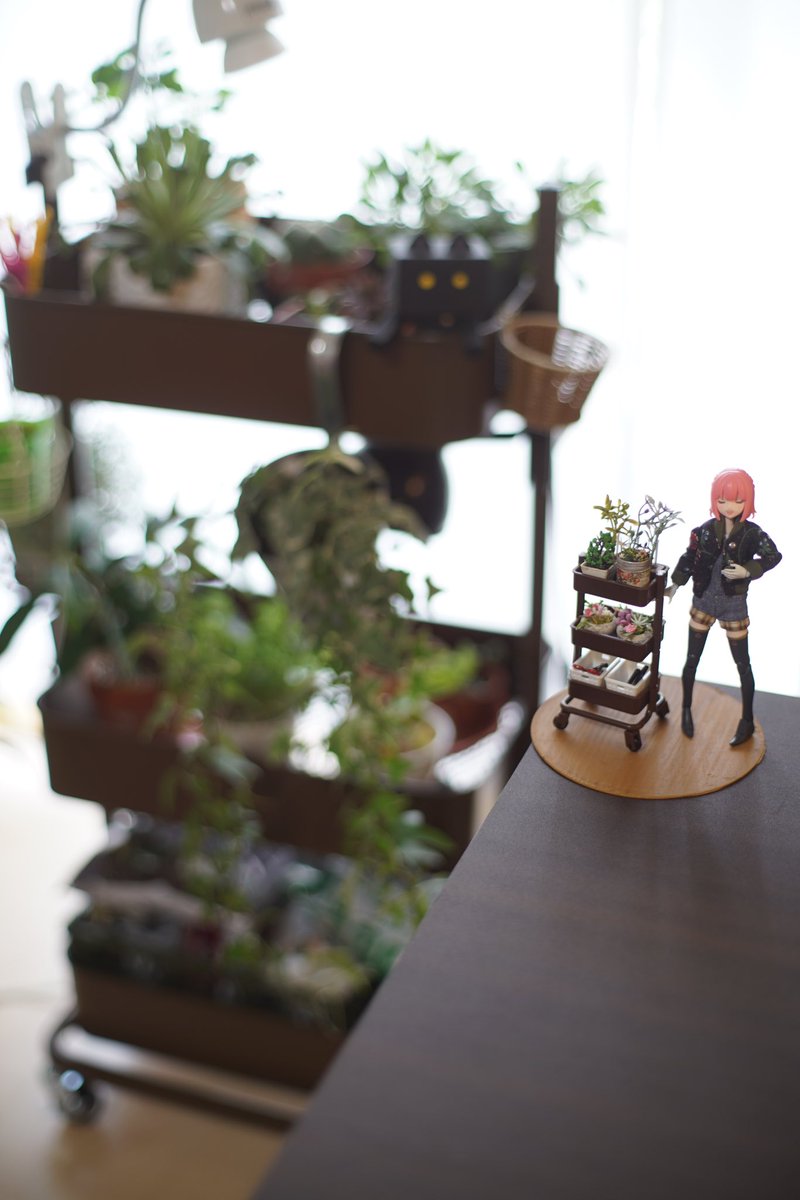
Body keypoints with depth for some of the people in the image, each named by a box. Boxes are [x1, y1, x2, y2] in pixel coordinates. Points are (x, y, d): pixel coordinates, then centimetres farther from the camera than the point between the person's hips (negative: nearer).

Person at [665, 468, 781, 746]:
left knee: (742, 663, 8)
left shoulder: (752, 534, -12)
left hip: (734, 604, -2)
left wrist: (748, 570, -18)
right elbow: (688, 558, 2)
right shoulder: (705, 530, -7)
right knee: (692, 659, 10)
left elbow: (773, 556, -3)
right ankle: (686, 708, 30)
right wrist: (675, 585, -8)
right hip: (703, 600, 2)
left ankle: (747, 721, 20)